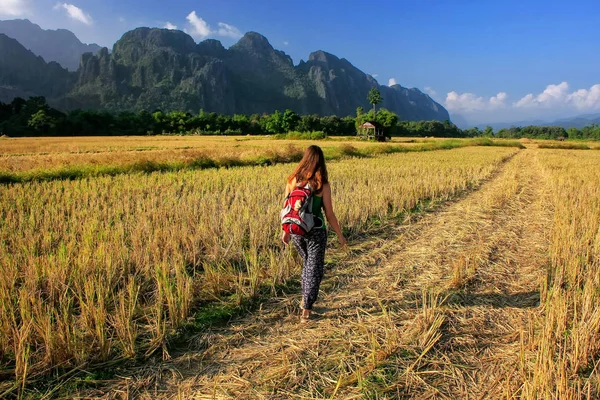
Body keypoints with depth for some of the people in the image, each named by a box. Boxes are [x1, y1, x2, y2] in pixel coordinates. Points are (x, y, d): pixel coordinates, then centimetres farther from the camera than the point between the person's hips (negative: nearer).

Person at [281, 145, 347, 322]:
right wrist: (340, 235, 4)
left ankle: (305, 299, 35)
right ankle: (306, 310, 11)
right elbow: (329, 214, -8)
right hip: (315, 231, -4)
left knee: (307, 263, 27)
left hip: (296, 230, 4)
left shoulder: (292, 180, -2)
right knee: (314, 269, 10)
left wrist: (285, 230, 15)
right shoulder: (322, 184, -11)